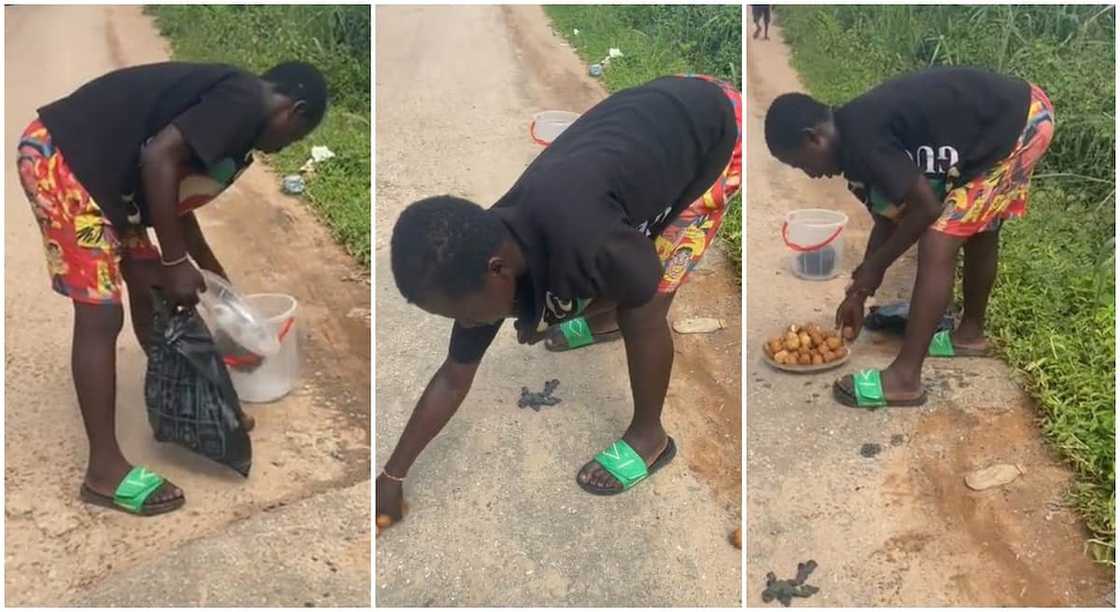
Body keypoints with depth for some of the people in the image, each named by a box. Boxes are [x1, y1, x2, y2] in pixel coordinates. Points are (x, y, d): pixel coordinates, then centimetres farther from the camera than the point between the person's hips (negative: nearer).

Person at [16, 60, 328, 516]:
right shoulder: (244, 102, -12)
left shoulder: (231, 103, 17)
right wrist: (176, 261, -17)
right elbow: (159, 158, -25)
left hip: (93, 169, 11)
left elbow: (175, 201, 29)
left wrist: (216, 276, 39)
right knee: (101, 314, -8)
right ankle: (105, 471, 2)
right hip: (59, 159, -11)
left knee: (150, 286, 18)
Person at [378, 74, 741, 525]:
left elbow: (643, 291, -16)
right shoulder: (488, 253, -13)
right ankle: (602, 323, 52)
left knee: (641, 312, -8)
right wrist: (392, 474, 4)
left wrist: (547, 317, -4)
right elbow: (453, 378, -2)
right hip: (661, 108, 6)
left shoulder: (579, 242, -39)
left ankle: (648, 437, 16)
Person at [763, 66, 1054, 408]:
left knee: (936, 246, -12)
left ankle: (905, 378, -6)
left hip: (1021, 124, -10)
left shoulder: (861, 140, -23)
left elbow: (926, 207, -19)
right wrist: (860, 291, 21)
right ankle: (971, 333, 46)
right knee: (979, 229, 25)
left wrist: (874, 267, -6)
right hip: (1016, 113, 10)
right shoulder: (858, 138, 7)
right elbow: (888, 218, 16)